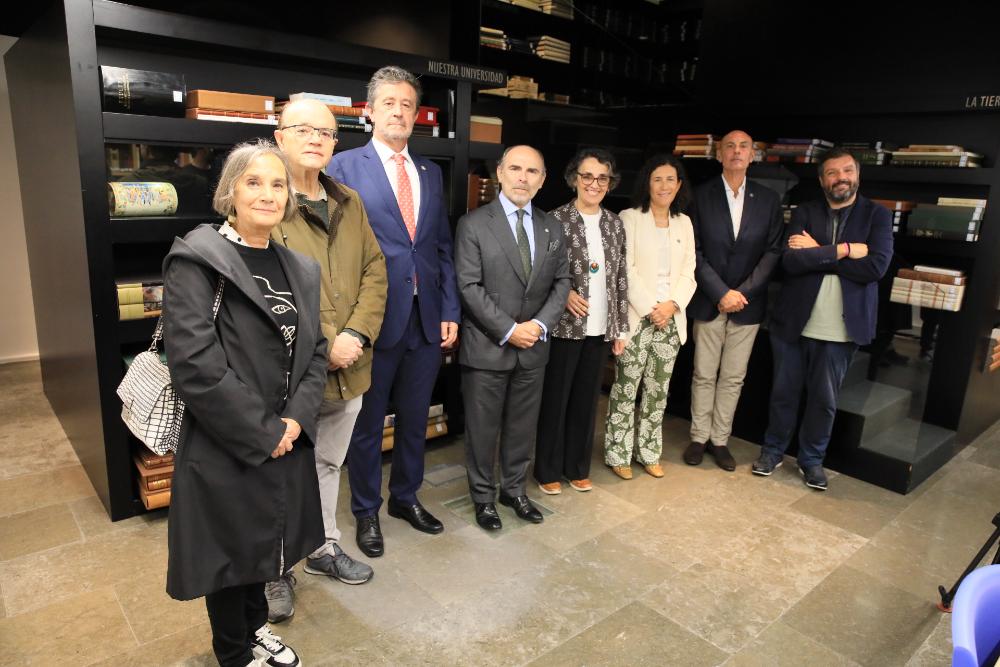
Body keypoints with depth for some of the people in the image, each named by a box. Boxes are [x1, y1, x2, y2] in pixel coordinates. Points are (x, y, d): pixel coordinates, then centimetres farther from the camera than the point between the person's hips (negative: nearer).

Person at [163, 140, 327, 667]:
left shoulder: (299, 267, 6)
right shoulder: (196, 260, -14)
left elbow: (314, 350, 7)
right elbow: (194, 364, -22)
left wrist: (296, 419, -8)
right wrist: (261, 433, -18)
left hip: (285, 440, 6)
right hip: (224, 448, -5)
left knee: (262, 541, 22)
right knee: (230, 548, 13)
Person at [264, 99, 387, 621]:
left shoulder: (350, 203, 9)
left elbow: (375, 271, 5)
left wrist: (357, 334, -9)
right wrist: (322, 347, -20)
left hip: (347, 369, 6)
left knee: (329, 465, 22)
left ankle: (325, 548, 42)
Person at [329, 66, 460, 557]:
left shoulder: (431, 172, 12)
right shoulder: (345, 166, -3)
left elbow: (443, 247, 12)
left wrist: (450, 311, 5)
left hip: (427, 319, 5)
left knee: (415, 418, 17)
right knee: (368, 422, 11)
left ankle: (406, 497, 38)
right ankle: (366, 511, 31)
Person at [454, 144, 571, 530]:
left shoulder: (551, 227, 9)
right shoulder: (474, 224, -6)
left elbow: (561, 281, 8)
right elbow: (470, 287, -12)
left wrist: (540, 324, -8)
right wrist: (508, 330, -15)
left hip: (534, 346, 4)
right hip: (487, 347, -4)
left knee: (523, 425, 15)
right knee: (483, 427, 8)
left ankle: (514, 490, 33)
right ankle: (483, 497, 26)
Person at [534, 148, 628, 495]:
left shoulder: (614, 223, 7)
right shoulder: (556, 219, -7)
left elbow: (620, 278, 9)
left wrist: (621, 327, 9)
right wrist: (565, 293, -21)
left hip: (601, 328, 5)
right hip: (565, 326, -4)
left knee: (587, 399, 14)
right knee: (555, 399, 7)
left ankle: (578, 467, 30)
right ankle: (548, 470, 22)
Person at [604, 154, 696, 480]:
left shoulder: (684, 223, 13)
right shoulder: (630, 218, -3)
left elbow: (688, 272, 8)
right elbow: (626, 270, -9)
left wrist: (672, 304, -8)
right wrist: (650, 308, -14)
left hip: (671, 317, 5)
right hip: (637, 318, -4)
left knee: (658, 390, 10)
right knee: (626, 388, 1)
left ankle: (649, 452, 23)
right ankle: (618, 454, 14)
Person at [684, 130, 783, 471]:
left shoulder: (768, 199, 5)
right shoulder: (701, 196, -1)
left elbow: (773, 251, 1)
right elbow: (694, 251, -5)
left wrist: (743, 292, -11)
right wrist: (721, 293, -13)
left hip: (748, 303, 2)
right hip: (708, 301, -1)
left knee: (733, 377, 8)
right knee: (704, 375, 6)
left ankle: (720, 440, 20)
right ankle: (699, 437, 20)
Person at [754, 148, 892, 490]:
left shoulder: (877, 215, 1)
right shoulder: (805, 213, 2)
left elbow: (875, 266, -15)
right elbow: (791, 261, -13)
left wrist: (817, 253, -13)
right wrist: (843, 250, -17)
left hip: (840, 328, 0)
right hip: (793, 321, 1)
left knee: (824, 400, 11)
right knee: (784, 392, 12)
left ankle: (812, 459, 29)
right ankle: (773, 450, 30)